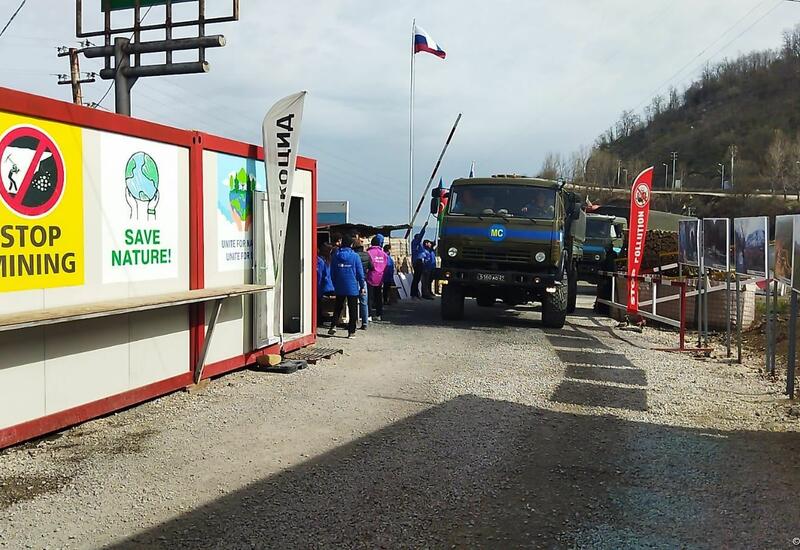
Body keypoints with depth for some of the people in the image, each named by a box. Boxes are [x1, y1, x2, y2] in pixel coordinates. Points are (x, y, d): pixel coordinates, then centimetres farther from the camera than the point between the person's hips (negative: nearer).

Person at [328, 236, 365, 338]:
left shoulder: (335, 256, 2)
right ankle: (351, 331, 5)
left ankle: (334, 325, 0)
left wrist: (335, 285, 17)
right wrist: (362, 286, 3)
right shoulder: (355, 256, -7)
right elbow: (360, 272, -4)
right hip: (352, 287, -3)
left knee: (338, 307, 16)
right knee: (352, 309, 5)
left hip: (339, 288, 3)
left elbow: (332, 273, 8)